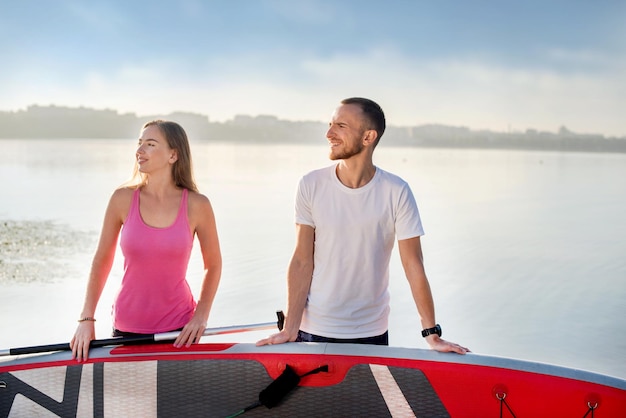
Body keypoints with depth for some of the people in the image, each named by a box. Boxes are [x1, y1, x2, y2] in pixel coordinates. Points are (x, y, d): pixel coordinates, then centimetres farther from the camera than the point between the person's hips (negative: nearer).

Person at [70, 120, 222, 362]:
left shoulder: (197, 206, -7)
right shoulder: (123, 199, -4)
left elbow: (213, 265, 4)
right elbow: (102, 261, 3)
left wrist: (201, 316, -6)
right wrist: (86, 319, -1)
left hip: (179, 328, -1)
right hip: (127, 328, 1)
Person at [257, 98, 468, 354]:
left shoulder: (396, 192, -10)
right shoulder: (311, 186, -7)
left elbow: (413, 265, -7)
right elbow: (302, 261, -7)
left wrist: (432, 334, -8)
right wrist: (290, 328, -13)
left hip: (371, 333, 0)